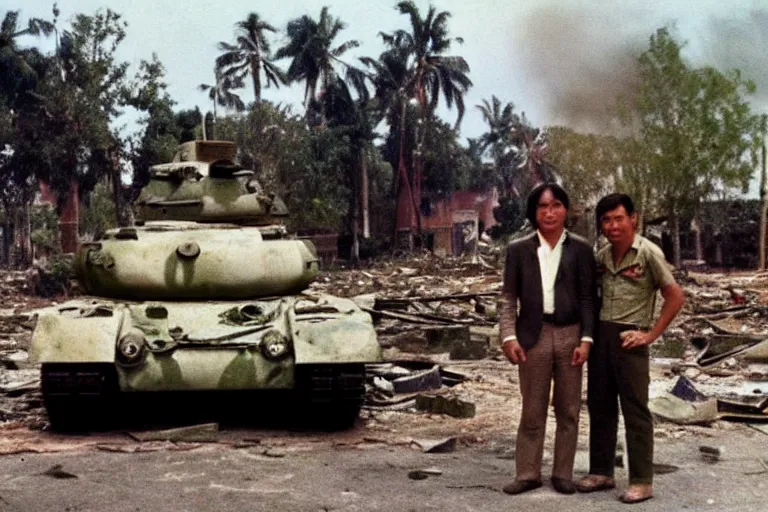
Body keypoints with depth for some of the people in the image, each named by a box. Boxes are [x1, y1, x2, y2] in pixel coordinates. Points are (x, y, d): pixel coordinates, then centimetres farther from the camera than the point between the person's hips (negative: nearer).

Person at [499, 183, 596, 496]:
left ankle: (563, 473, 19)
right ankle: (528, 474, 15)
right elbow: (508, 298, 3)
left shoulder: (581, 250, 4)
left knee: (568, 410, 8)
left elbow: (588, 298, 3)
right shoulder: (519, 250, 4)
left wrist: (586, 339, -6)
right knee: (532, 411, 6)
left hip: (570, 335, 0)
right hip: (533, 336, 0)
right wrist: (509, 336, -8)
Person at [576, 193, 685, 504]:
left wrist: (651, 335, -10)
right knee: (599, 407, 11)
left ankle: (642, 481, 7)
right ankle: (601, 472, 22)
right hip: (600, 335, 6)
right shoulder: (601, 257, 7)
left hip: (629, 339, -6)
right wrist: (590, 331, 8)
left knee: (635, 411, 0)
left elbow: (675, 297, -9)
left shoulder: (648, 253, -10)